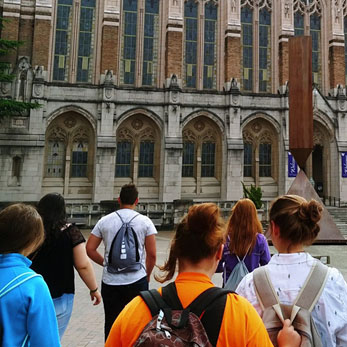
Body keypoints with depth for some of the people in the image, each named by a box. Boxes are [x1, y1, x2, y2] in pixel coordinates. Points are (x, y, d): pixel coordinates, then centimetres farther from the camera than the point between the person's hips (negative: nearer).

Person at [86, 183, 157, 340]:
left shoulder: (104, 221, 2)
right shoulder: (144, 221, -3)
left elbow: (90, 249, 3)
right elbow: (152, 254, -5)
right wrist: (147, 273, 10)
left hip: (110, 281, 2)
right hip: (137, 281, -1)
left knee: (111, 324, 13)